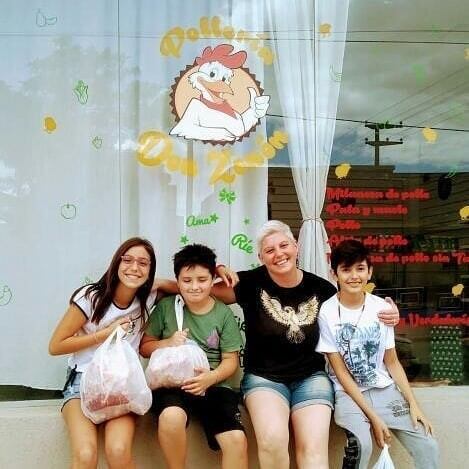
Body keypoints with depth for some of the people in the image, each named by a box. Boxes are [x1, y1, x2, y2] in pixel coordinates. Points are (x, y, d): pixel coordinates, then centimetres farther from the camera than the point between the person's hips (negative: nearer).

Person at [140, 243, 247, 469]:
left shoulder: (223, 313, 5)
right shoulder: (166, 307, 4)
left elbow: (230, 361, 6)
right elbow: (145, 347, 11)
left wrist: (211, 378, -15)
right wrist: (168, 343, -10)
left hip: (214, 385, 1)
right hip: (173, 383, 0)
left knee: (237, 440, -24)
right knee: (171, 416, -35)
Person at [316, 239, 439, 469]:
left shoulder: (382, 307, -2)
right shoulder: (327, 312, -13)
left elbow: (392, 362, 7)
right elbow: (340, 371, -11)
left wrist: (413, 404, -5)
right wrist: (373, 417, -15)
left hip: (385, 389, 4)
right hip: (347, 392, -4)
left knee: (428, 447, -11)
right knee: (361, 444, -30)